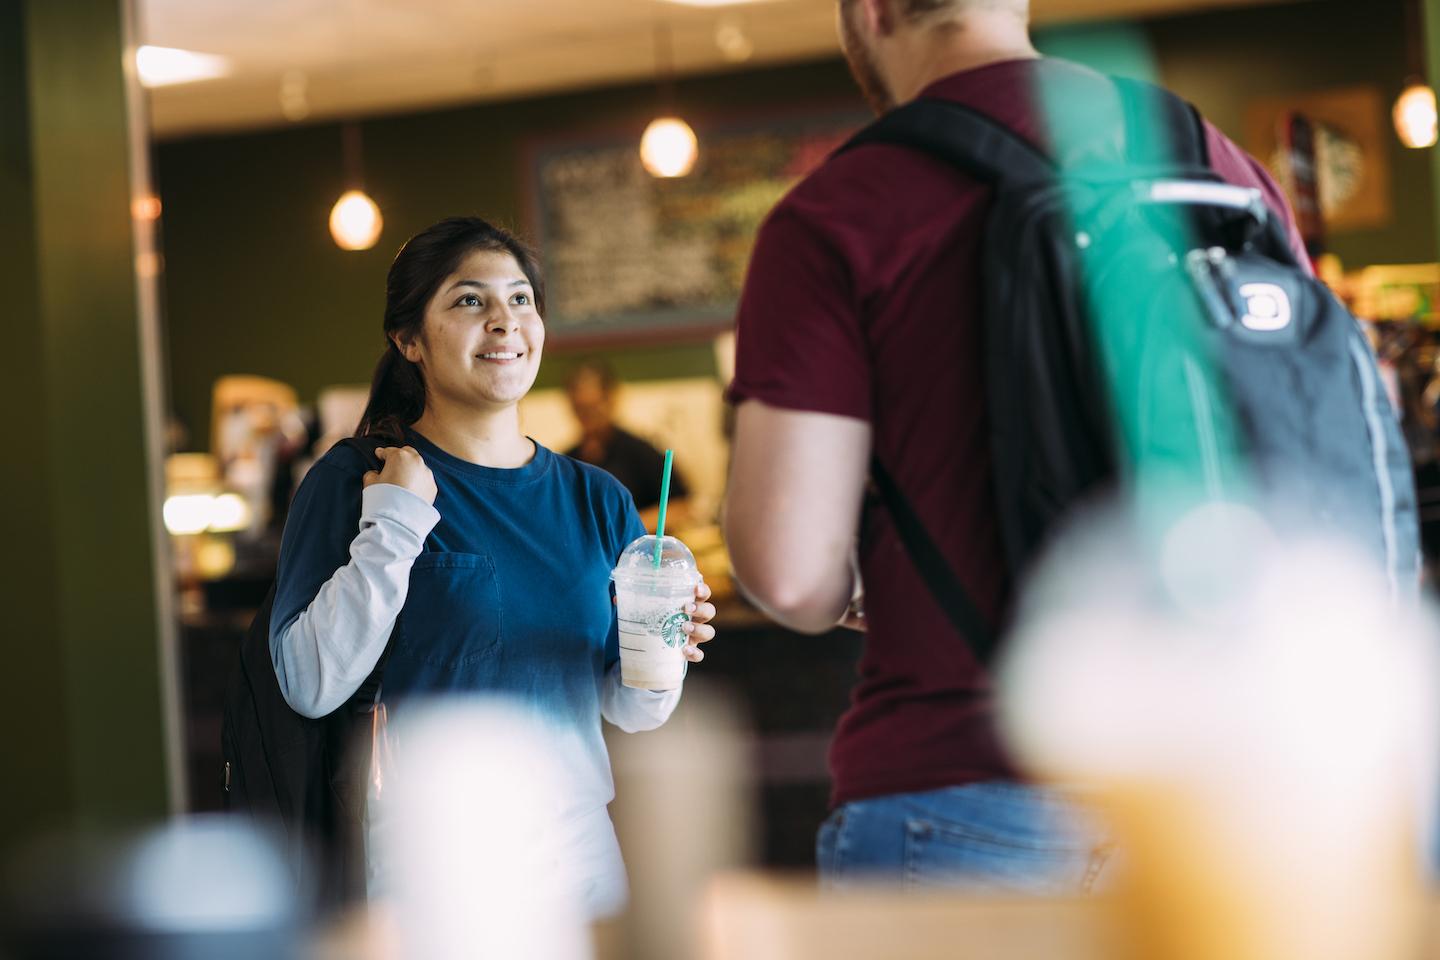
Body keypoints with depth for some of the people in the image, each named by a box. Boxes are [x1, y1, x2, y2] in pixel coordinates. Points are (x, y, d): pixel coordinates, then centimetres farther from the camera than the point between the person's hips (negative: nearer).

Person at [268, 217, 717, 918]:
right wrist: (393, 525, -19)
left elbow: (628, 712, 11)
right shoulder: (351, 482, -5)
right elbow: (310, 687, -15)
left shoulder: (596, 500, 7)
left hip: (582, 852, 4)